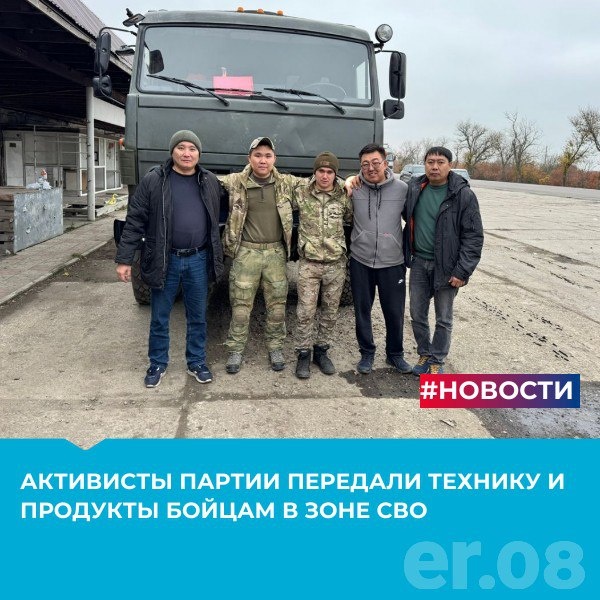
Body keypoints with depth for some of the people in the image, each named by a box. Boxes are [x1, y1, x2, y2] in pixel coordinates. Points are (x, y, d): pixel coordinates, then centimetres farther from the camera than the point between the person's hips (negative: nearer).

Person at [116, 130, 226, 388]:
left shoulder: (210, 182, 3)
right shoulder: (153, 180, -6)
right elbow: (135, 221, -5)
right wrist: (124, 259, -9)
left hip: (198, 260, 2)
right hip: (165, 260, -2)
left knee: (198, 316, 13)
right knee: (160, 317, 10)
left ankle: (197, 362, 29)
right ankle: (158, 364, 28)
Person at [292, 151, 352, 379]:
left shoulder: (344, 198, 1)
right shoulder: (301, 195, -3)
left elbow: (353, 221, 16)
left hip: (336, 264, 2)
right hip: (309, 264, -2)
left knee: (330, 312, 11)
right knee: (305, 312, -1)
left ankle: (321, 350, 28)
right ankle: (303, 354, 14)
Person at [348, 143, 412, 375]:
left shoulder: (402, 189, -5)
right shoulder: (353, 188, -6)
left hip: (392, 262, 0)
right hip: (361, 262, 0)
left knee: (395, 312, 10)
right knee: (362, 310, 12)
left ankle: (395, 354, 31)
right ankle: (367, 353, 30)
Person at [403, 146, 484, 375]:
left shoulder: (463, 194, -11)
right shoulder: (413, 188, 2)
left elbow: (474, 236, -11)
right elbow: (407, 217, 20)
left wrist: (462, 271, -15)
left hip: (446, 266, -4)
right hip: (418, 263, 4)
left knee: (443, 319, 9)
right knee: (417, 314, 13)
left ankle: (437, 360, 25)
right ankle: (424, 354, 32)